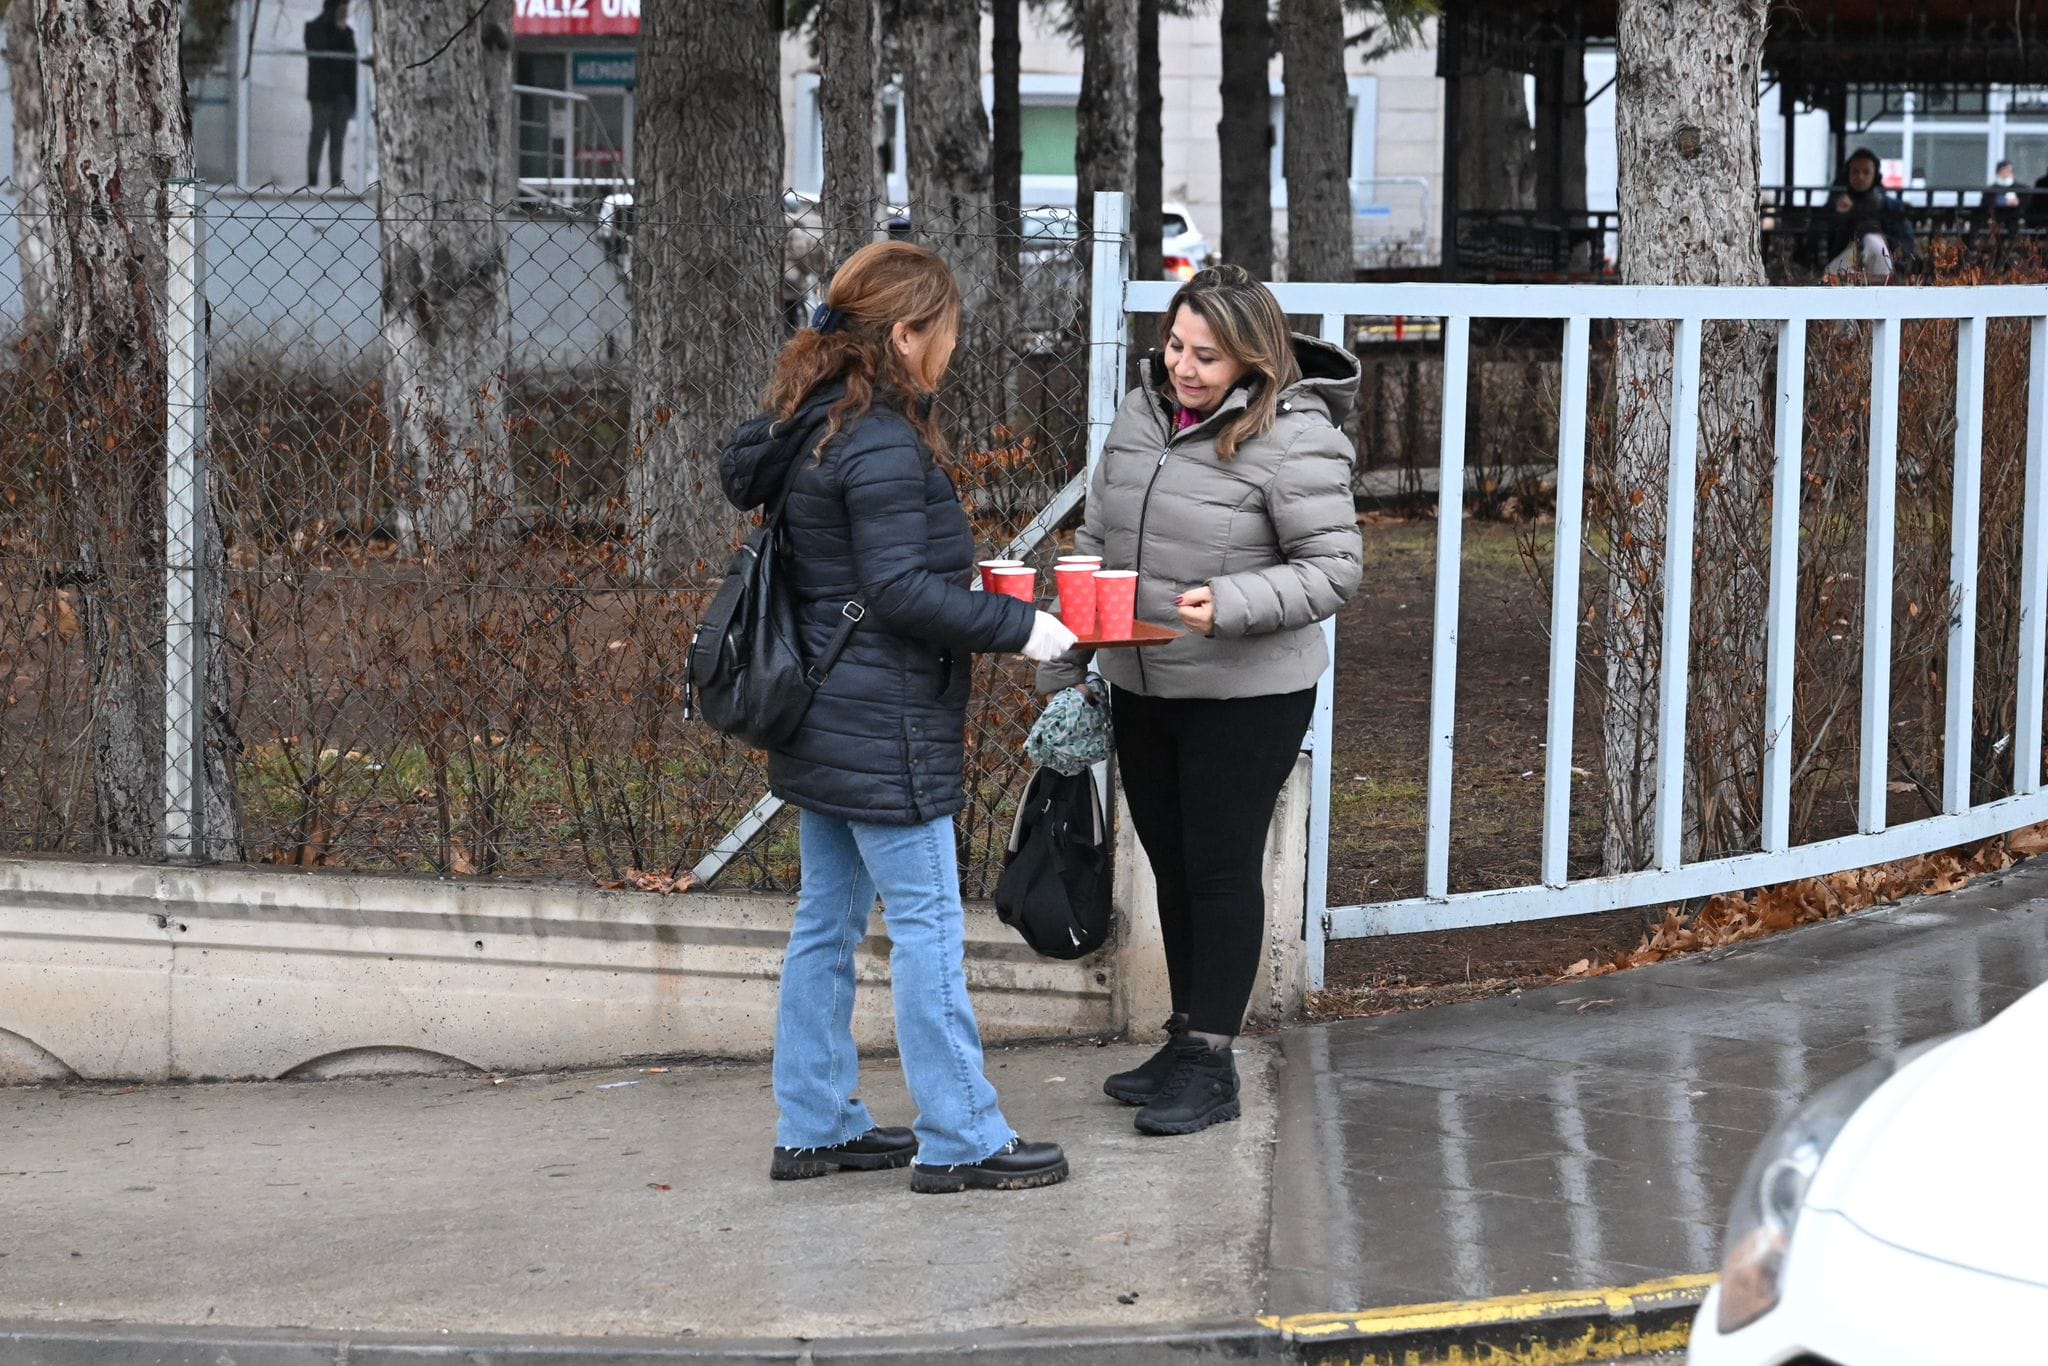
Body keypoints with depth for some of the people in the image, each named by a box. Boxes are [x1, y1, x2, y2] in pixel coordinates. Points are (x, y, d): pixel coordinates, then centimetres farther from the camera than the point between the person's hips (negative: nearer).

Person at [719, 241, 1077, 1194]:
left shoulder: (809, 427, 11)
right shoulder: (881, 444, -19)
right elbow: (899, 590, -21)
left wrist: (963, 587, 18)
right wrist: (1016, 626, -15)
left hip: (822, 722, 10)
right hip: (882, 730, -10)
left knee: (827, 922, 15)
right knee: (928, 926, -3)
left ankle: (814, 1125, 22)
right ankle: (958, 1142, 3)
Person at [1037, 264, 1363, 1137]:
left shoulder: (1291, 436, -17)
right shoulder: (1141, 413, 4)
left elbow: (1334, 568, -17)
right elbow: (1097, 546, 12)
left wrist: (1231, 605, -30)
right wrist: (1063, 667, 12)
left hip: (1245, 696, -7)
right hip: (1142, 688, 7)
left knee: (1221, 866, 1)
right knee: (1170, 861, 16)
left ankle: (1211, 1063, 10)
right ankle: (1186, 1038, 29)